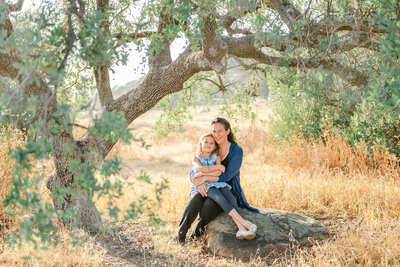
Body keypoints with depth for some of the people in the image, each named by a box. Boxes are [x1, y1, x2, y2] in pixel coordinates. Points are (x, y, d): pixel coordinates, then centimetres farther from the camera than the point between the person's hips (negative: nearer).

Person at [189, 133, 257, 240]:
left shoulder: (217, 158, 15)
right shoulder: (196, 158, 11)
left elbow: (218, 173, -4)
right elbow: (200, 168, -12)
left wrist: (203, 174, -9)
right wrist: (218, 167, -7)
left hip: (217, 184, 4)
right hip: (203, 186, -3)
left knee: (231, 198, -28)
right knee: (219, 197, -34)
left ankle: (241, 229, -43)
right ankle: (245, 223, -41)